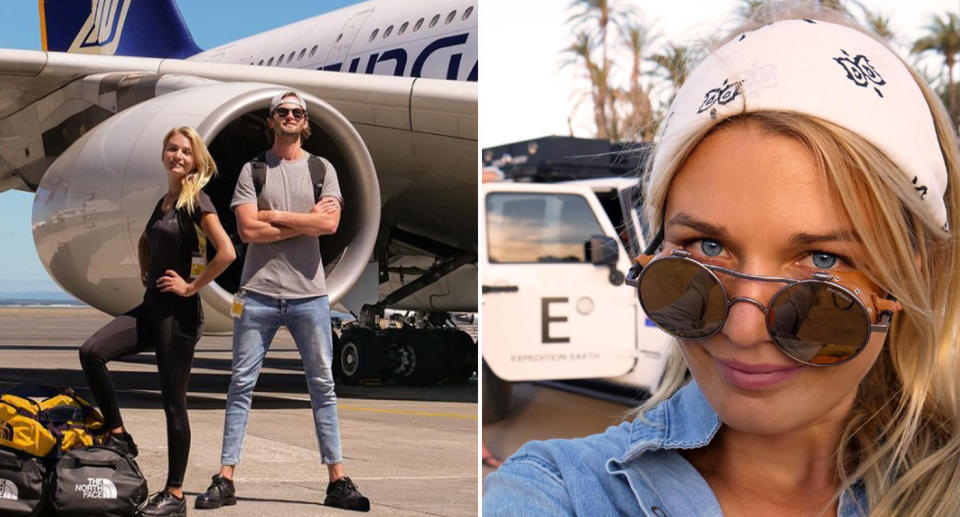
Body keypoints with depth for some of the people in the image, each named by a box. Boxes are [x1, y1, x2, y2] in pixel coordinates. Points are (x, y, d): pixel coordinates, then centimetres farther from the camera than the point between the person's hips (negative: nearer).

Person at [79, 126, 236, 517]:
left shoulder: (196, 200, -9)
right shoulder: (163, 202, 15)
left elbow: (226, 252, -22)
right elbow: (145, 242, 35)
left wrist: (192, 286, -15)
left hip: (178, 311, -8)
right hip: (152, 306, 8)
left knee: (173, 401, -3)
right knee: (92, 352, -13)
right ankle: (119, 437, 0)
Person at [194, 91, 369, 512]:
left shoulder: (322, 169, 9)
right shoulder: (253, 170, 6)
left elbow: (330, 224, -7)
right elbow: (247, 229, -8)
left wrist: (273, 215, -7)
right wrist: (307, 219, -7)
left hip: (309, 293, 1)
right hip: (259, 292, -1)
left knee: (323, 386, 4)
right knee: (242, 385, 0)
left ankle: (338, 481, 8)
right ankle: (225, 481, 4)